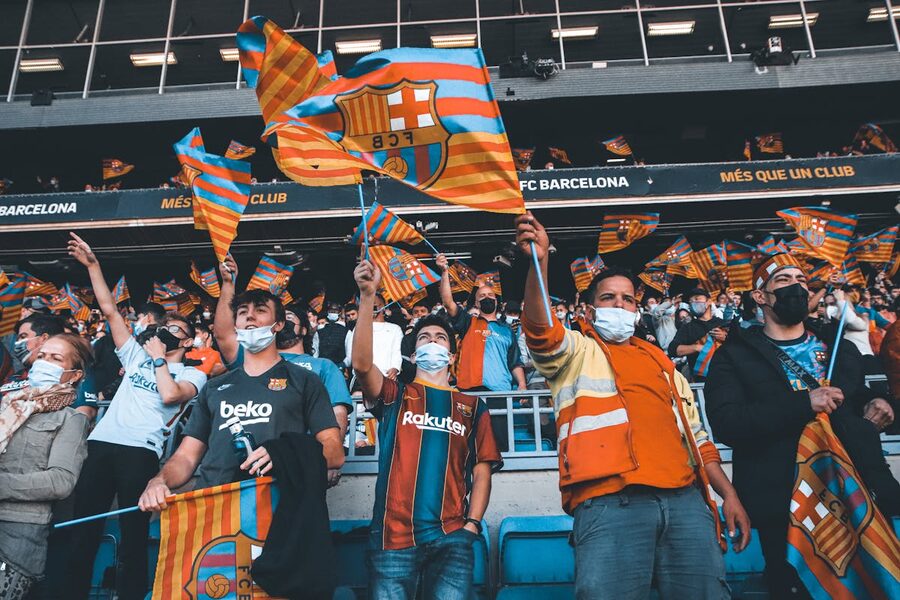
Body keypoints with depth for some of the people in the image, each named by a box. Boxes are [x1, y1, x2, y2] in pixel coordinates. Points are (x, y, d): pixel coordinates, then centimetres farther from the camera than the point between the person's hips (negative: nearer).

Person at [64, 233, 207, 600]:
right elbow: (110, 310, 19)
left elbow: (169, 394, -12)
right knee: (83, 527, 3)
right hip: (102, 443, 4)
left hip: (140, 450, -4)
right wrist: (93, 265, 15)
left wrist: (158, 357, 1)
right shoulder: (137, 355, 22)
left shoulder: (192, 374, 10)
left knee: (134, 532, -2)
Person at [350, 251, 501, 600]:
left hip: (451, 537, 1)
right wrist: (368, 296, -13)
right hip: (393, 534, 0)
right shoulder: (395, 395, 12)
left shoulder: (472, 407, 17)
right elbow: (362, 364, -7)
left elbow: (481, 471, 12)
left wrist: (471, 525, -2)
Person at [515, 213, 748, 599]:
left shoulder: (661, 363, 27)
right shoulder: (576, 351, 12)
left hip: (684, 499, 5)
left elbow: (695, 434, 26)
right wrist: (539, 261, -26)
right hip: (609, 501, -5)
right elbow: (541, 329, -11)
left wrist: (729, 495, 15)